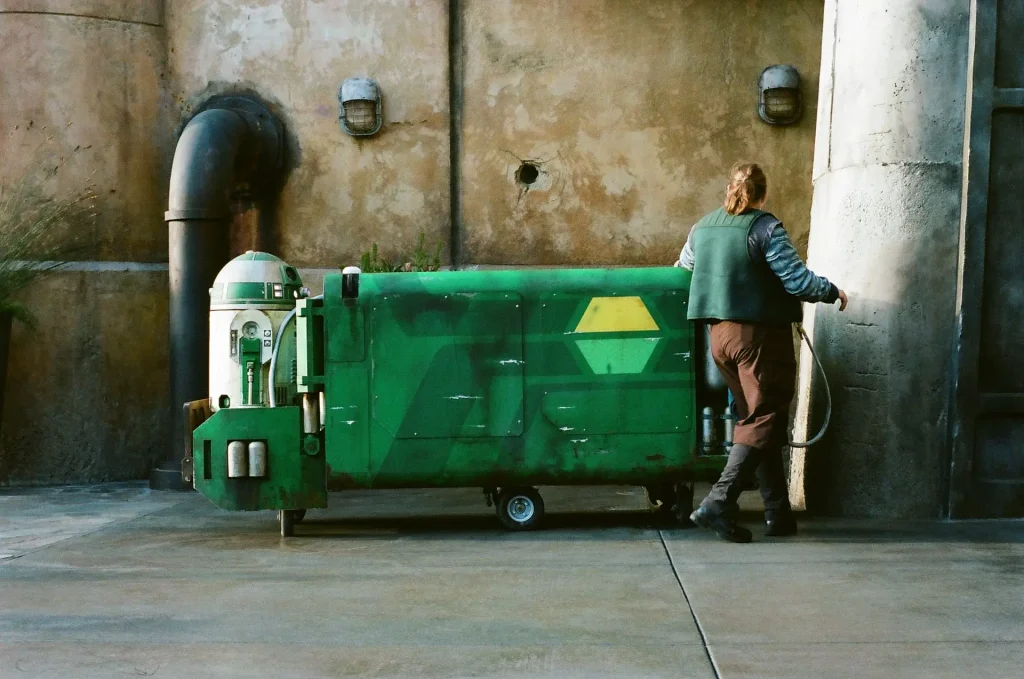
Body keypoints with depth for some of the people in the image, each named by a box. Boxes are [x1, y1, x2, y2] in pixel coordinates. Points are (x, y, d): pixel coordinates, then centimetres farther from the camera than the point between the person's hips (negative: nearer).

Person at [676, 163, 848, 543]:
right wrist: (833, 293, 3)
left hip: (720, 334, 7)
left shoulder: (702, 227, 9)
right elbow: (797, 280, -15)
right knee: (763, 422, -2)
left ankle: (777, 511, 17)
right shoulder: (765, 228, -10)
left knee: (752, 420, 15)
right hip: (761, 334, -7)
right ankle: (718, 504, -15)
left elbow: (680, 272, 20)